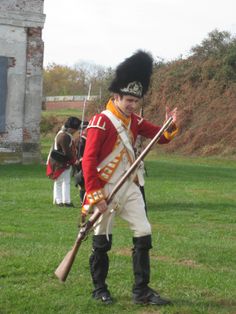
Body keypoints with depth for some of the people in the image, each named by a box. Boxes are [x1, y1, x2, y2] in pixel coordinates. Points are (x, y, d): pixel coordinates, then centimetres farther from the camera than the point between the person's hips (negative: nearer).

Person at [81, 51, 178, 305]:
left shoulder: (134, 121, 8)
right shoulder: (100, 122, -15)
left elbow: (161, 137, 10)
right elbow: (88, 160, -18)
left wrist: (171, 125, -13)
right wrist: (95, 195, -21)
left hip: (130, 188, 7)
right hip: (106, 191, -7)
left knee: (143, 234, 1)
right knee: (102, 241, 5)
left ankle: (141, 291, 7)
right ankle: (99, 289, 21)